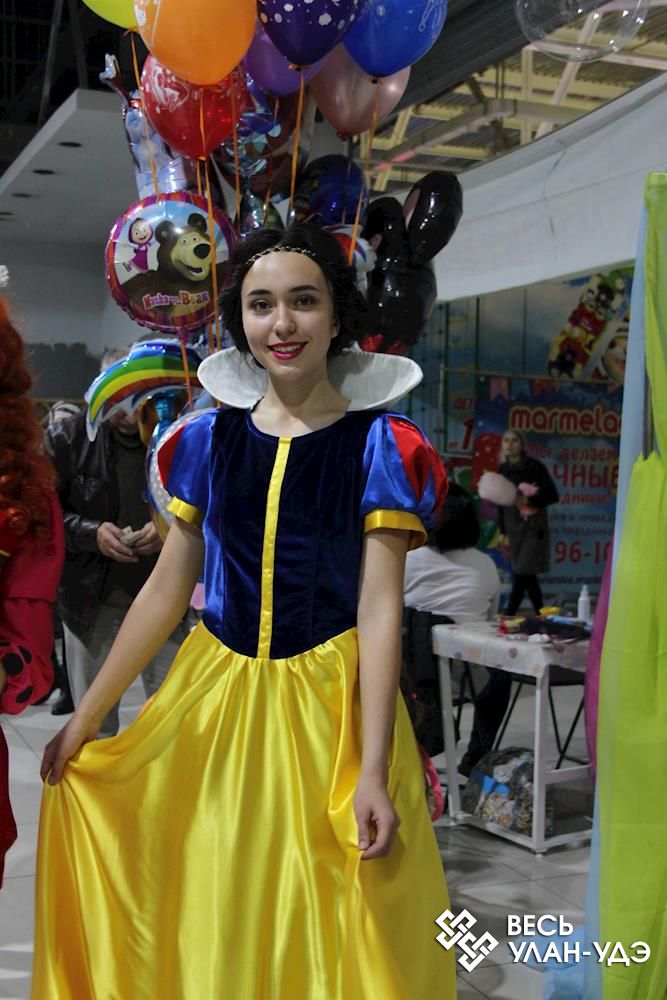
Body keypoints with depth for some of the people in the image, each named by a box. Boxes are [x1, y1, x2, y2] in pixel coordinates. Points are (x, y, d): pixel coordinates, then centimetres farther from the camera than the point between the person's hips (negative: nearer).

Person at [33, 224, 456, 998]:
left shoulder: (377, 446, -6)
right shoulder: (208, 441, 3)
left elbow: (379, 610, -10)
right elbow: (166, 591, 7)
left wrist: (373, 771, -15)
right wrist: (85, 716, 8)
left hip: (328, 706, -3)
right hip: (214, 701, 3)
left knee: (323, 931, 8)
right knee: (208, 921, 14)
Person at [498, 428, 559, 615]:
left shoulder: (534, 466, -8)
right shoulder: (503, 469, 8)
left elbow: (552, 495, -10)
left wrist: (528, 500, -23)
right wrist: (502, 532, 13)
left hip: (532, 527, -6)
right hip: (513, 526, 6)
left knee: (521, 575, -11)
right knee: (528, 576, 9)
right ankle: (541, 616, 19)